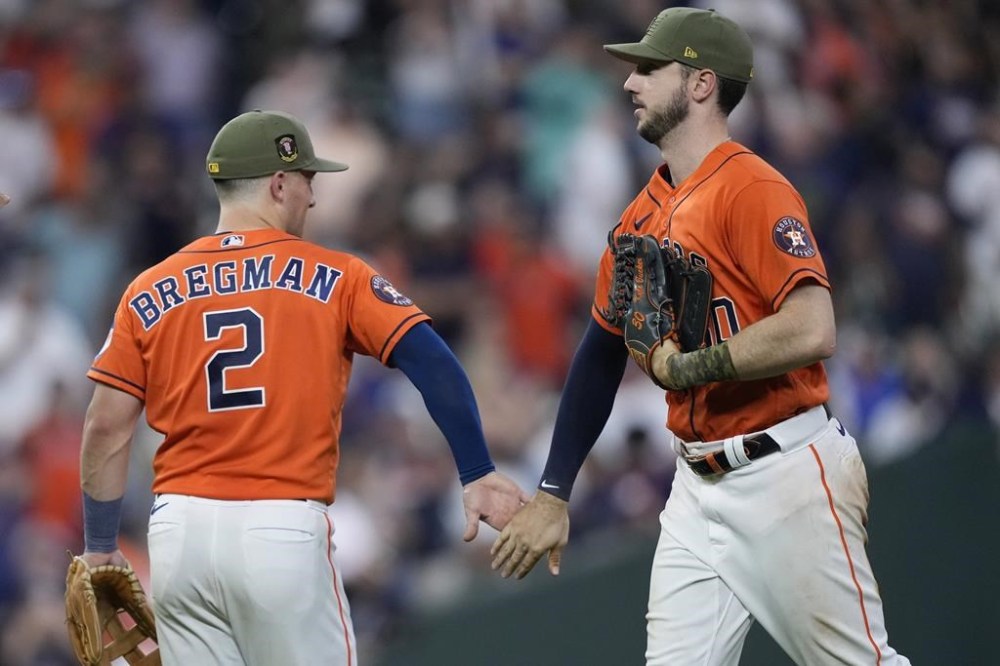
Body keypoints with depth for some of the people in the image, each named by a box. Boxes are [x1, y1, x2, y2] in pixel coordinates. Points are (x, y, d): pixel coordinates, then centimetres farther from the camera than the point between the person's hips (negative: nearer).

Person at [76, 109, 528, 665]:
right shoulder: (334, 278, 2)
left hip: (178, 530, 3)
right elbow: (432, 360, -8)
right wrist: (478, 474, -9)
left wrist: (100, 549, 10)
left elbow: (107, 427, 4)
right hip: (284, 532, -3)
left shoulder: (151, 292, 8)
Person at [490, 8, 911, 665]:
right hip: (699, 482, 8)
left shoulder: (752, 189, -14)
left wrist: (688, 367, -17)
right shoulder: (644, 215, 11)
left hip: (786, 475, -8)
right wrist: (552, 493, 14)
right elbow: (601, 353, 18)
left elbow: (812, 332, -27)